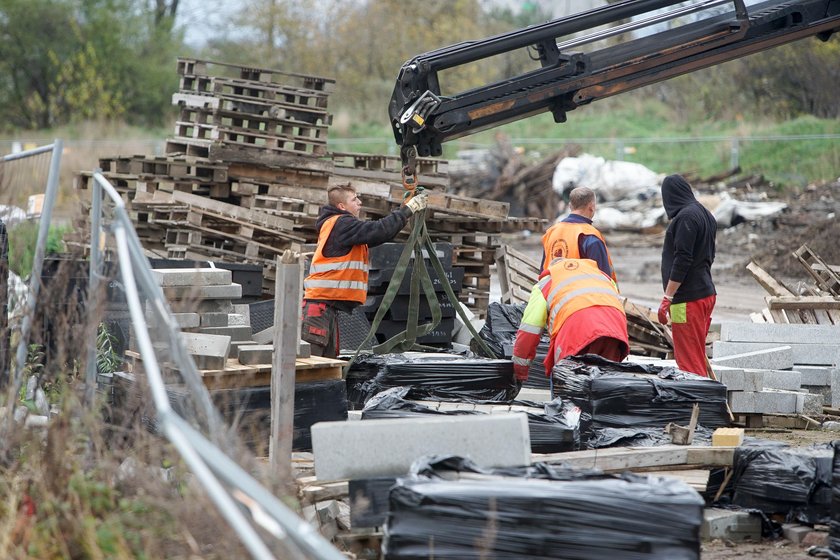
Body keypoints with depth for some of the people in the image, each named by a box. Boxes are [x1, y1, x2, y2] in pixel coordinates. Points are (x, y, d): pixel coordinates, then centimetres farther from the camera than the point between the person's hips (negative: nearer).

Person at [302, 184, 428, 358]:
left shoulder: (341, 225, 20)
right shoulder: (340, 224, -10)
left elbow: (376, 236, 20)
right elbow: (379, 231, -18)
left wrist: (405, 213, 12)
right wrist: (408, 209, -9)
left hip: (329, 304, 10)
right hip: (320, 303, -10)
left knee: (328, 357, 9)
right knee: (310, 356, -13)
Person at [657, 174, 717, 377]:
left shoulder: (686, 217, -15)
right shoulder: (706, 215, 14)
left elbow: (682, 260, -20)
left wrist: (667, 298, -18)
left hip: (688, 299, -10)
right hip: (706, 291, 10)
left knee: (689, 360, -8)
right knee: (698, 357, 18)